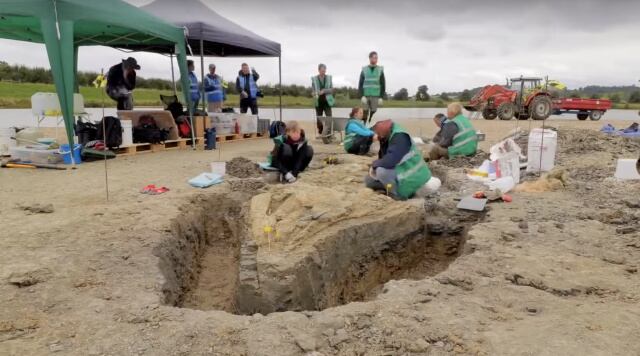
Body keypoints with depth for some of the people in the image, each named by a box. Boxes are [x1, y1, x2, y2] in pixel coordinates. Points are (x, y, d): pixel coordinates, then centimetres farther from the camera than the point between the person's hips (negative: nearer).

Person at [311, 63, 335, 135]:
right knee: (318, 118, 7)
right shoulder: (314, 78, 1)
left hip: (327, 101, 0)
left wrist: (324, 91, -15)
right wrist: (315, 95, -19)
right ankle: (320, 133, 20)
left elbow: (331, 89, 0)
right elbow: (313, 90, 1)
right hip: (318, 102, 0)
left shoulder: (329, 77, 3)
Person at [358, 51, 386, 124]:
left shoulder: (380, 70, 7)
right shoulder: (364, 70, 7)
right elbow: (360, 84, 4)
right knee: (365, 114, -1)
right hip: (366, 96, 0)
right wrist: (362, 96, -8)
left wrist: (381, 97, -4)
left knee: (373, 113, -2)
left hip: (375, 96, 0)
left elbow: (383, 84, 5)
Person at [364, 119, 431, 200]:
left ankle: (397, 194, -10)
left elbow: (390, 161, -36)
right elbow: (383, 158, 8)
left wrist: (375, 164, -20)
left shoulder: (399, 137, -25)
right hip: (400, 172, 10)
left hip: (411, 178, -10)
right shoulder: (388, 137, 4)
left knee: (381, 170, -32)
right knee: (368, 180, 11)